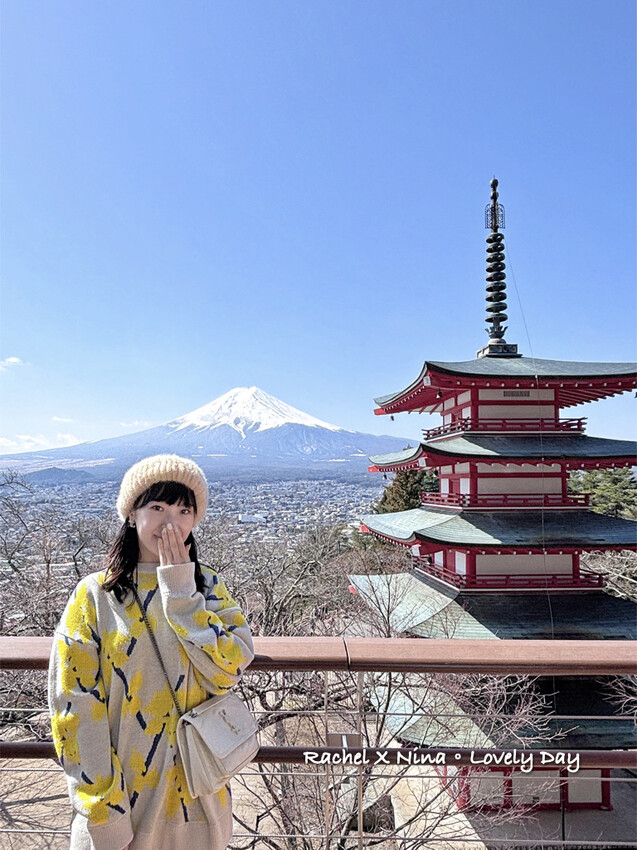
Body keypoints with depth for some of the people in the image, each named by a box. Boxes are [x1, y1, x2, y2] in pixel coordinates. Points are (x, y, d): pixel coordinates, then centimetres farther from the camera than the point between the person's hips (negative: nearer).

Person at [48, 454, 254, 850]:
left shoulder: (209, 587, -4)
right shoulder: (95, 595, -11)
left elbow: (230, 670, -17)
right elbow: (75, 706, -11)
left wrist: (179, 589, -20)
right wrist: (103, 812, -12)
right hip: (122, 791, -2)